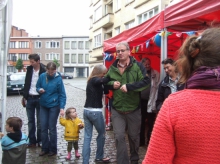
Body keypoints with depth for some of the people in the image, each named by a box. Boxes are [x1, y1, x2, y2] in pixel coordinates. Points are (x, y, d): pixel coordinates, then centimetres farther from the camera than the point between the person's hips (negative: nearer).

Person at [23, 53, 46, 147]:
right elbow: (26, 83, 11)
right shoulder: (29, 69, 5)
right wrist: (24, 96, 8)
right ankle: (32, 141, 18)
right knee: (30, 121, 9)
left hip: (39, 98, -5)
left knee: (40, 121, 6)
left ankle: (39, 141, 17)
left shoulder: (44, 70, -12)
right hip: (30, 98, 5)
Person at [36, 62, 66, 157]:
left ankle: (53, 149, 17)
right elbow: (37, 86, 11)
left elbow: (62, 95, -10)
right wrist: (39, 90, -13)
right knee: (43, 127, 8)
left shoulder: (58, 79, -13)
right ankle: (45, 148, 21)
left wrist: (62, 108, -17)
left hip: (54, 106, -4)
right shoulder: (42, 76, -4)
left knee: (52, 128, 3)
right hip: (43, 106, 4)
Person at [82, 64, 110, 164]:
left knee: (87, 136, 6)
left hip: (87, 111, 8)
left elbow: (104, 90, 10)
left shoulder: (91, 80, 14)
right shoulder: (95, 80, -13)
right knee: (101, 134, 12)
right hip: (95, 112, -8)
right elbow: (104, 80, -37)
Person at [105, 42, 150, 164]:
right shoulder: (113, 67, 5)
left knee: (134, 136, 14)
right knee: (119, 137, -1)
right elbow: (106, 82, 18)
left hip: (134, 109, -2)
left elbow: (146, 81, -20)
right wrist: (112, 84, -6)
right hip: (117, 109, 2)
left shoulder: (137, 66, -9)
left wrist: (129, 86, -27)